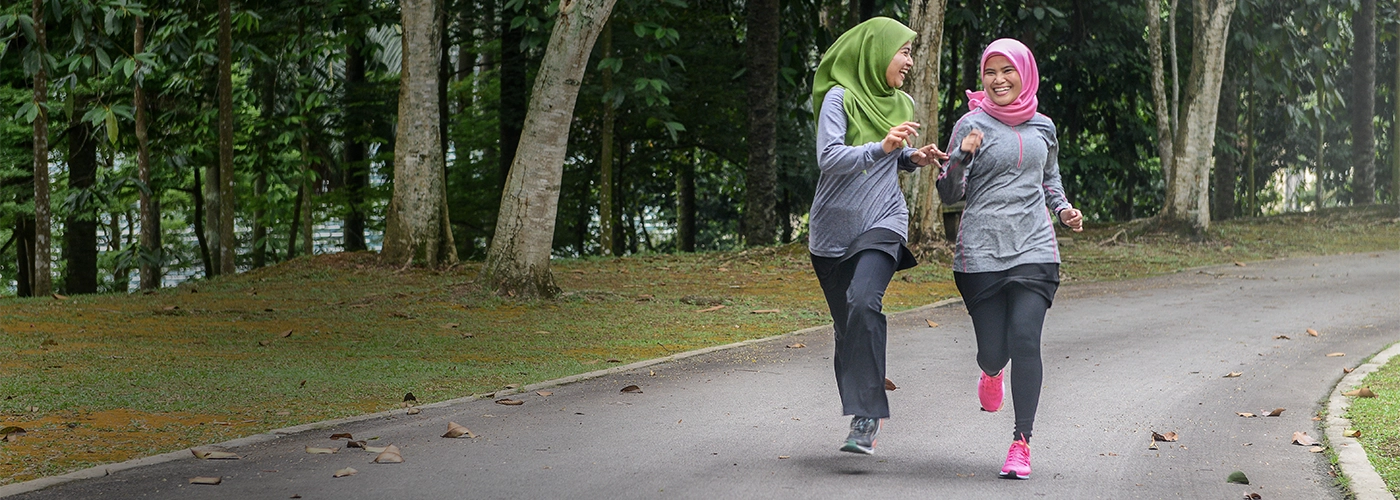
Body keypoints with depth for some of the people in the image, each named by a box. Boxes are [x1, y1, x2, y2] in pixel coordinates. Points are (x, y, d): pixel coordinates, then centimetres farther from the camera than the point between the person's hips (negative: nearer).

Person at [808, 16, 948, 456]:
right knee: (847, 324, 1)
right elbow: (829, 157, -17)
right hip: (834, 228, -1)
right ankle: (861, 417, 19)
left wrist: (914, 158, 6)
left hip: (882, 222, 1)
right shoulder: (840, 98, -5)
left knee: (863, 302, -25)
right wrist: (881, 147, -29)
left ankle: (866, 416, -27)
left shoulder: (901, 105, 12)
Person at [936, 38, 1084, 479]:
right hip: (981, 252, -2)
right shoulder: (972, 126, 0)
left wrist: (1063, 208, 10)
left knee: (1025, 338, -15)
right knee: (993, 350, 1)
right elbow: (949, 194, -1)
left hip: (1034, 249, 2)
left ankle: (1021, 443, -10)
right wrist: (962, 157, -19)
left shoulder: (1043, 128, 12)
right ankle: (991, 371, 42)